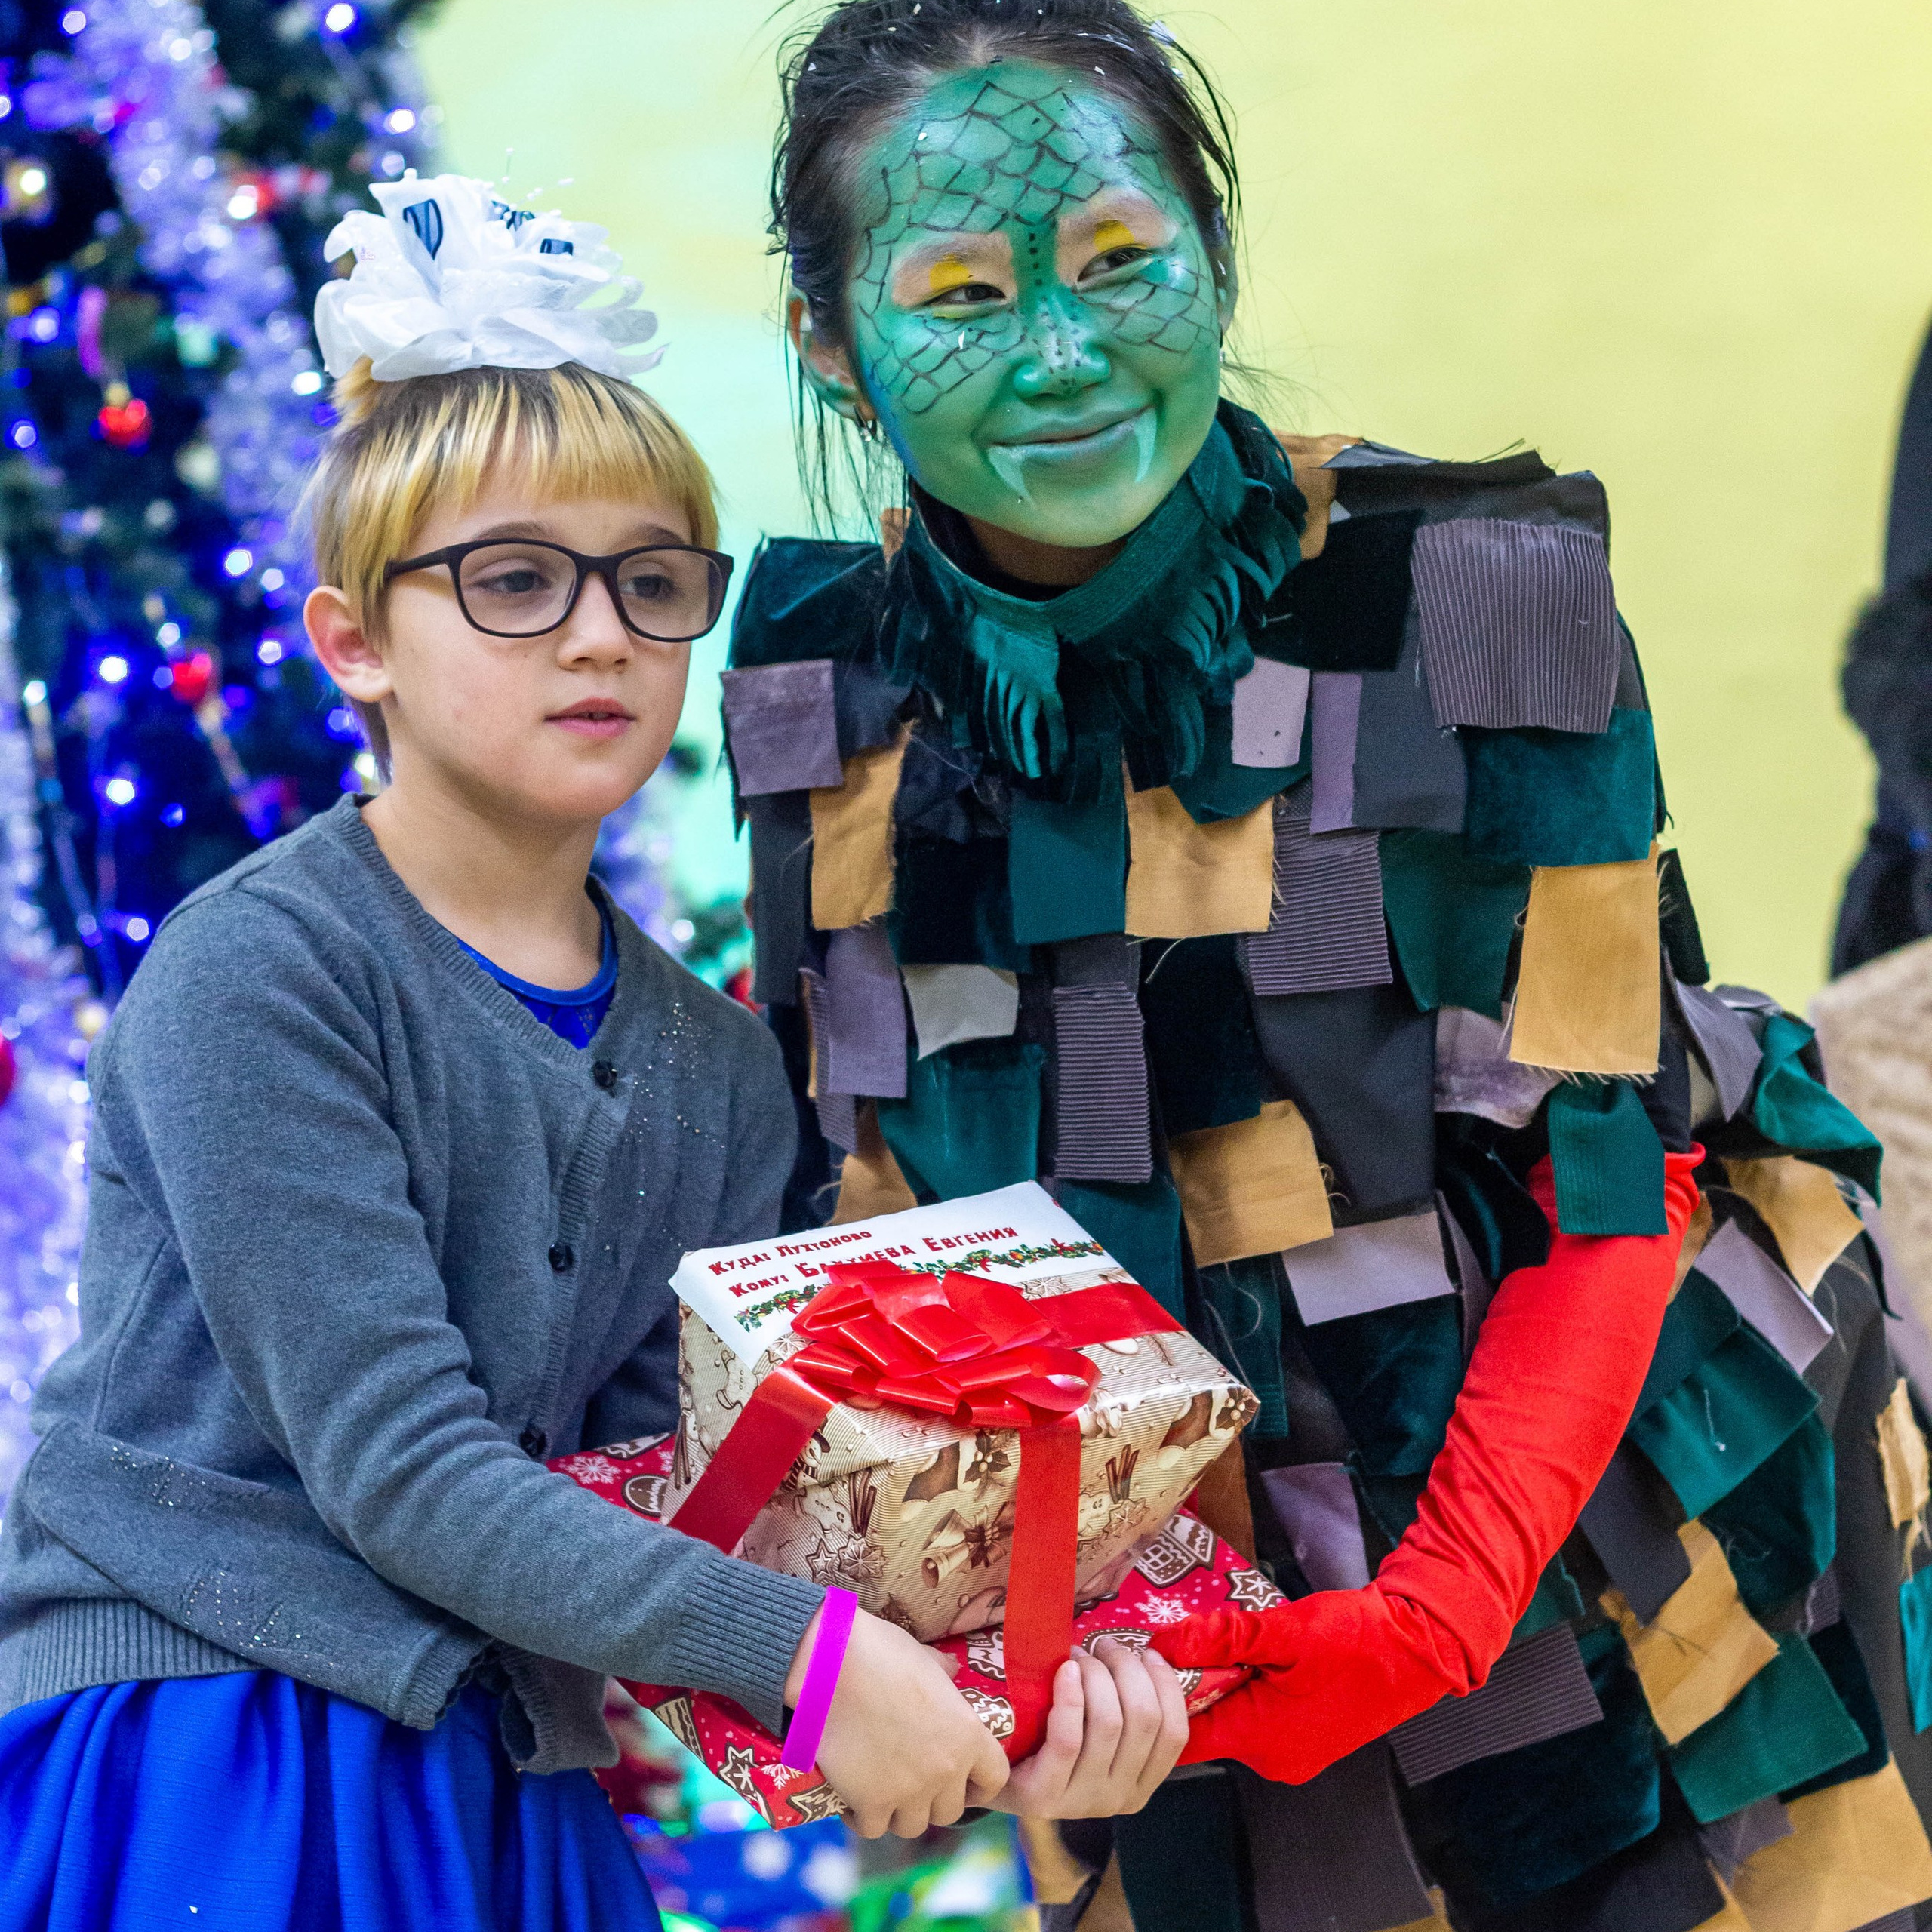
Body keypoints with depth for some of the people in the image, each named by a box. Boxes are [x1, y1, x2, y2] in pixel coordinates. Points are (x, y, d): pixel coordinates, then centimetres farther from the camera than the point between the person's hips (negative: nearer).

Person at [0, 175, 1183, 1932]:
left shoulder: (716, 1066, 8)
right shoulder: (254, 974, -11)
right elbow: (394, 1461, -17)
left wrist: (994, 1681, -16)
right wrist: (806, 1655, -22)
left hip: (502, 1778, 6)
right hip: (188, 1765, -6)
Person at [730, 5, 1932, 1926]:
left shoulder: (1466, 595, -18)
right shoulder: (821, 670, -5)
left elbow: (1601, 1173, -14)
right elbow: (853, 1176, 5)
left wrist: (1442, 1613, -25)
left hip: (1580, 1563, -3)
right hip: (1172, 1631, 3)